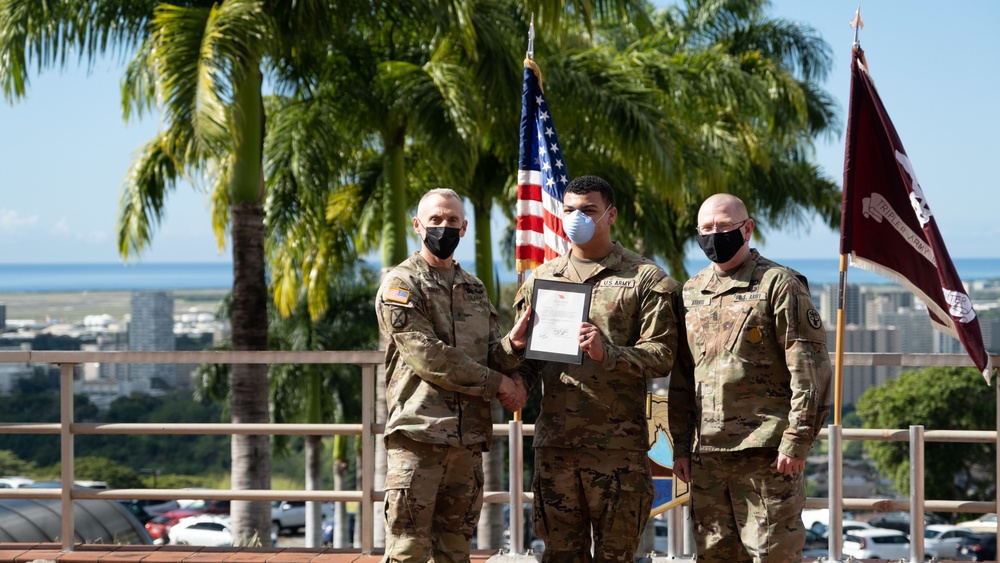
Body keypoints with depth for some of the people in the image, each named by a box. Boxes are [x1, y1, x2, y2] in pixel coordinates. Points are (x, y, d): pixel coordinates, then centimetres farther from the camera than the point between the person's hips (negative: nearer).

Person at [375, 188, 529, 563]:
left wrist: (512, 345, -10)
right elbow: (428, 357, -12)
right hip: (418, 434, -6)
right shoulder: (401, 285, -2)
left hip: (468, 439, 6)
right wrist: (497, 383, -10)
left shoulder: (474, 289, 19)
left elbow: (491, 357, 14)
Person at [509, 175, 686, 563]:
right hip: (555, 440, 3)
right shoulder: (542, 278, 15)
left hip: (618, 441, -3)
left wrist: (609, 353, -20)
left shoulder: (644, 279, 3)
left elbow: (662, 355, -4)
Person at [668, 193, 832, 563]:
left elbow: (809, 369, -9)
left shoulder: (779, 285, -4)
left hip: (766, 451, -6)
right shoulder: (692, 293, 15)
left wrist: (797, 441, -14)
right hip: (706, 454, 6)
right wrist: (680, 445, 13)